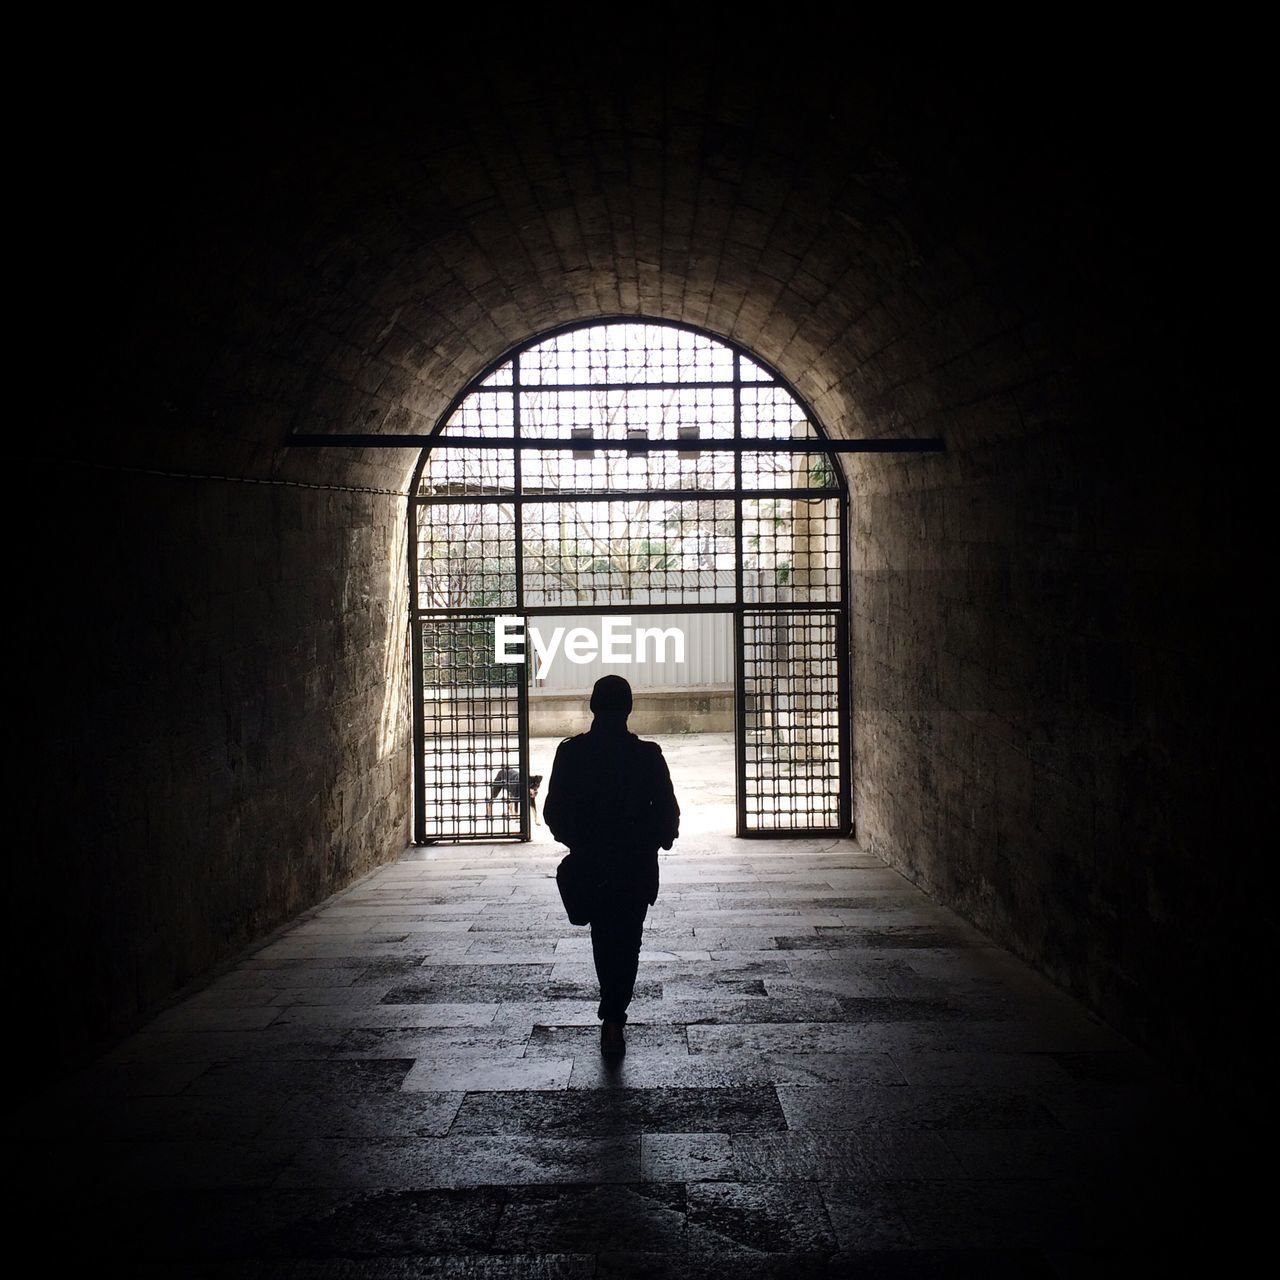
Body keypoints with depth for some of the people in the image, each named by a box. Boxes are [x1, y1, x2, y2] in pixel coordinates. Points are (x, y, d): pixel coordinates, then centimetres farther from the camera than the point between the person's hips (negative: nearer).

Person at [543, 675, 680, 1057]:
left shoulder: (570, 752, -7)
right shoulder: (647, 754, -10)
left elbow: (553, 812, -4)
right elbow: (668, 813, -7)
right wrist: (659, 840, 13)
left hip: (589, 863, 2)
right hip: (636, 866, -2)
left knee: (603, 938, 19)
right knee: (627, 943, 7)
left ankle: (612, 1016, 29)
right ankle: (613, 1019, -3)